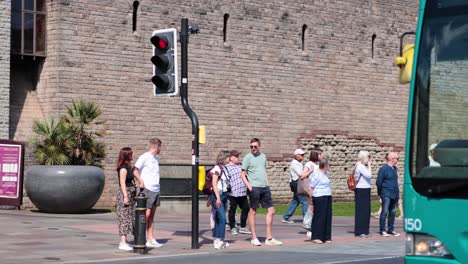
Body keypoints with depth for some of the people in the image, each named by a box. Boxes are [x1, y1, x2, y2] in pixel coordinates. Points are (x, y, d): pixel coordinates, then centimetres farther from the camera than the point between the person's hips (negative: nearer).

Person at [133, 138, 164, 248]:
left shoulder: (156, 158, 17)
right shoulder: (144, 157, -7)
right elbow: (135, 171, -9)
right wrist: (142, 181, -16)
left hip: (156, 189, 8)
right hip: (147, 189, -8)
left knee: (152, 215, 10)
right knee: (147, 214, -10)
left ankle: (151, 239, 14)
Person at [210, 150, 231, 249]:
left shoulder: (224, 168, 14)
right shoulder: (217, 168, -11)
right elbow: (214, 184, -15)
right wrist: (218, 197, -20)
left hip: (224, 195, 8)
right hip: (217, 195, -8)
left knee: (219, 218, 10)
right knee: (222, 218, -14)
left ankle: (216, 239, 14)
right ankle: (219, 239, -14)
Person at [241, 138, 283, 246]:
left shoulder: (263, 156, 15)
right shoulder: (247, 157, -3)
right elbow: (243, 174, -4)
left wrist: (267, 184, 13)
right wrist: (249, 186, -14)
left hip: (264, 188, 7)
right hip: (254, 188, -7)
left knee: (271, 210, 5)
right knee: (253, 211, 1)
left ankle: (269, 238, 11)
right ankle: (254, 238, 7)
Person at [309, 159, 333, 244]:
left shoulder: (325, 173, 16)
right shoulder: (316, 175, -10)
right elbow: (312, 187, -11)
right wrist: (311, 198, -13)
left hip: (327, 197, 9)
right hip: (319, 198, -9)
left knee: (327, 217, 8)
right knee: (319, 217, -6)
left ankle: (326, 237, 13)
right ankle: (316, 237, -1)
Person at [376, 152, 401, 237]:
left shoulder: (395, 169, 13)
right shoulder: (383, 168, -9)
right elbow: (378, 182, -7)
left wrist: (397, 193, 16)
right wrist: (380, 192, 0)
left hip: (395, 194, 7)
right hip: (386, 194, -7)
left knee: (393, 212, 9)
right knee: (385, 212, -5)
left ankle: (391, 229, 16)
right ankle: (382, 230, -1)